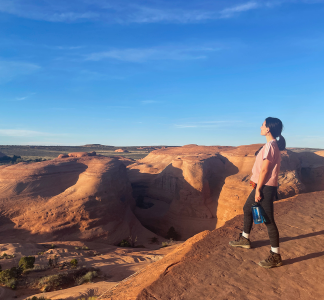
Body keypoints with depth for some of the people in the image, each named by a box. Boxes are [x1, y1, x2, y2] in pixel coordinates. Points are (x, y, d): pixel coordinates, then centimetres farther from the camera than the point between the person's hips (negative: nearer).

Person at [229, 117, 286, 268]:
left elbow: (265, 169, -21)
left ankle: (275, 256, 11)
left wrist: (258, 190, -18)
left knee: (268, 220, -3)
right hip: (262, 186, 11)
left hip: (265, 187, -11)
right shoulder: (272, 145, 11)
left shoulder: (270, 145, -19)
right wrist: (256, 181, 19)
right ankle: (245, 239, 39)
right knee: (247, 209, 22)